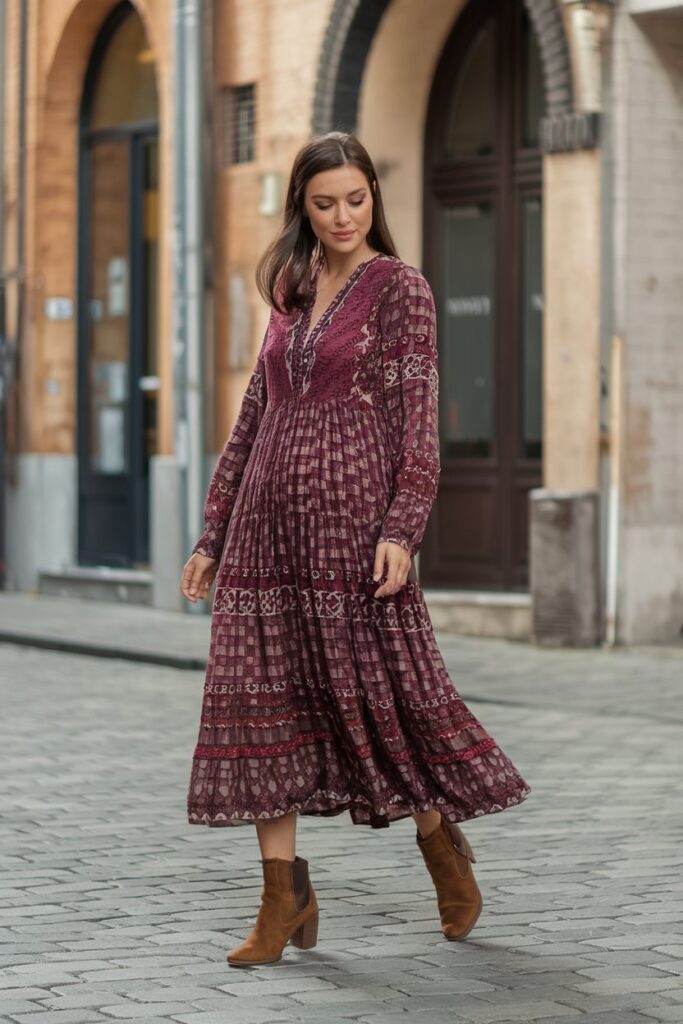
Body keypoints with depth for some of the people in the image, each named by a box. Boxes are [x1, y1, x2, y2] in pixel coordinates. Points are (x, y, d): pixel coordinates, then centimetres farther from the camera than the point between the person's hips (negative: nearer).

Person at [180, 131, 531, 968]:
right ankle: (284, 897, 3)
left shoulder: (399, 287, -1)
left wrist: (402, 528, -18)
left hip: (351, 507, -5)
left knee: (378, 682, 0)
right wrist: (212, 533, 14)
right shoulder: (291, 293, 16)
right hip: (270, 513, 6)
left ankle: (443, 842, 24)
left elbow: (417, 414, -7)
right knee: (261, 694, -1)